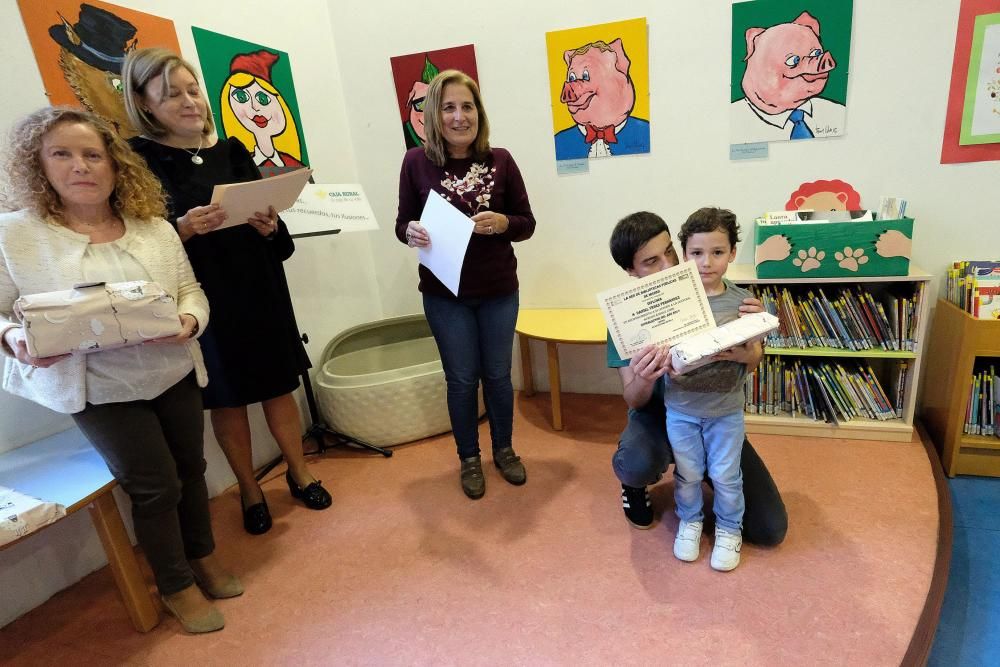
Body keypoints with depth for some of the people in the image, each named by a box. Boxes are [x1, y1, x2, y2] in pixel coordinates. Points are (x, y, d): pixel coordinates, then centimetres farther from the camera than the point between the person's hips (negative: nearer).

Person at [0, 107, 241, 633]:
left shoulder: (155, 228, 1)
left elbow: (192, 292, 2)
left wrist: (189, 322, -18)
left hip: (174, 374, 4)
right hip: (101, 389, -3)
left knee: (190, 468, 16)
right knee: (156, 484, 1)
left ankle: (203, 557, 42)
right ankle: (177, 586, 28)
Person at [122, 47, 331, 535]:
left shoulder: (231, 152, 6)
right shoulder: (137, 162, -4)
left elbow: (275, 230, 7)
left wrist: (269, 226, -14)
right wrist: (182, 229, -24)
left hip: (259, 289, 3)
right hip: (201, 299, -3)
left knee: (279, 384, 10)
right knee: (227, 397, 9)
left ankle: (299, 472, 30)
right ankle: (249, 490, 29)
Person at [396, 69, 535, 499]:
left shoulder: (500, 161, -5)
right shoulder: (416, 162, -6)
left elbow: (527, 224, -1)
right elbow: (403, 223, 0)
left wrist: (502, 223, -22)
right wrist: (410, 232, -22)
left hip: (499, 291, 1)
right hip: (445, 294, -1)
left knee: (497, 374, 15)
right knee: (461, 379, 11)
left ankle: (504, 450, 38)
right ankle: (469, 458, 33)